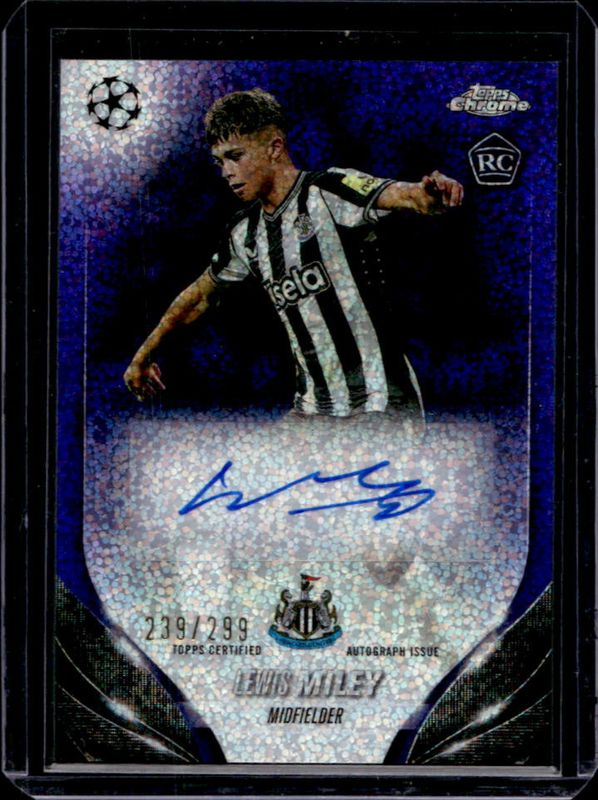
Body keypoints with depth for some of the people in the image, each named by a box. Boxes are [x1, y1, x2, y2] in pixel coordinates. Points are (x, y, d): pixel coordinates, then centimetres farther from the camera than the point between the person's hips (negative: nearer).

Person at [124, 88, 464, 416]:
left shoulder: (329, 192, -11)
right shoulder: (246, 233, 11)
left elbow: (400, 194, -29)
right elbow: (202, 293, 26)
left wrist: (429, 194, -54)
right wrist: (145, 353, 36)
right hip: (313, 409, 7)